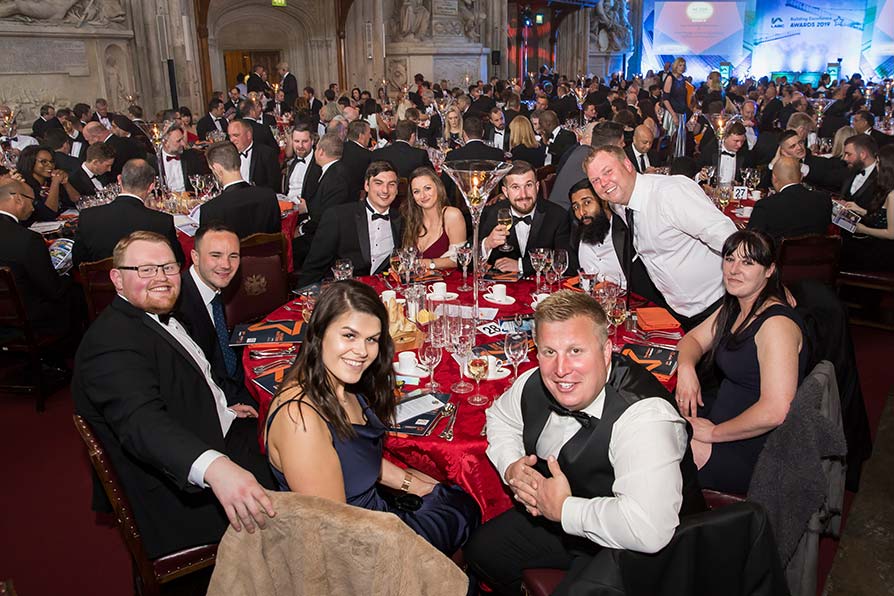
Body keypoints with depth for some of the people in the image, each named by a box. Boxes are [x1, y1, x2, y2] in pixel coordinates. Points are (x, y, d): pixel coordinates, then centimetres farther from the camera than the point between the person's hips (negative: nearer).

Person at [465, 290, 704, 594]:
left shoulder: (644, 415, -34)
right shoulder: (536, 384, -11)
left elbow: (648, 530, -44)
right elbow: (500, 414, 13)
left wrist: (563, 508, -30)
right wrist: (511, 468, -7)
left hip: (632, 549, -7)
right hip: (557, 517, 7)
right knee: (479, 550, 12)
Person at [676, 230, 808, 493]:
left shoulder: (776, 323, -25)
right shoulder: (735, 308, 5)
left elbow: (775, 411, -33)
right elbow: (693, 339, 14)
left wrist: (713, 432, -21)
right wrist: (686, 367, -11)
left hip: (750, 451, -9)